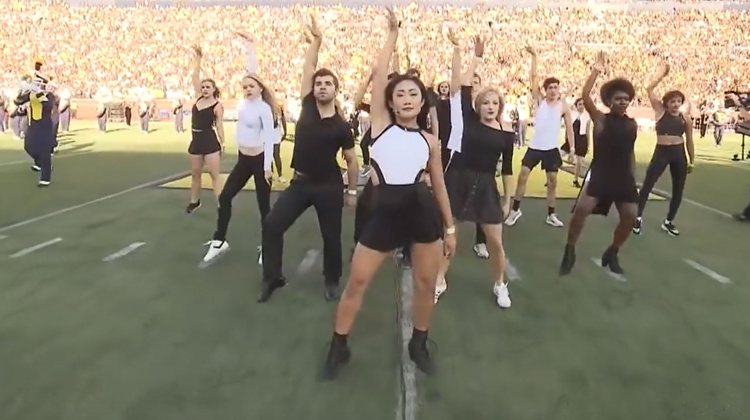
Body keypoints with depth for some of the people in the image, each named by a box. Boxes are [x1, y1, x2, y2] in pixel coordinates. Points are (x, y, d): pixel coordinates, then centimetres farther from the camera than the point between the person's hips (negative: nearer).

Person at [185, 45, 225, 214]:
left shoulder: (217, 106, -8)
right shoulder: (199, 98, 7)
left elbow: (219, 126, -8)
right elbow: (195, 76, 6)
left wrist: (223, 145, -12)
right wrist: (198, 57, 4)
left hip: (210, 141, -6)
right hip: (196, 140, 6)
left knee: (214, 175, -6)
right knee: (195, 173, 16)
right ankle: (194, 201, 32)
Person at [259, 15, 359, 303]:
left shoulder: (341, 126, -7)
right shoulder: (308, 106, 0)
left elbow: (351, 160, 0)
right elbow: (308, 70, -4)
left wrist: (352, 191, 1)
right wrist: (316, 42, -10)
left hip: (329, 186, -3)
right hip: (300, 182, 3)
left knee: (331, 236, 6)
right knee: (272, 225, -3)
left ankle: (332, 282, 27)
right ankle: (273, 277, 12)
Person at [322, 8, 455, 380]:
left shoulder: (430, 140, 9)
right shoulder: (380, 124, 4)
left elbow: (439, 185, 14)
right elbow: (378, 73, 0)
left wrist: (450, 227, 13)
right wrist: (393, 34, 7)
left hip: (423, 212, 2)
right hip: (385, 212, -2)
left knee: (426, 282, 8)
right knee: (357, 280, 2)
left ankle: (418, 344, 31)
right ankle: (338, 347, 20)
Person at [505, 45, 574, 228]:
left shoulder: (564, 106, -1)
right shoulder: (539, 100, 1)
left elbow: (569, 128, 1)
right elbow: (533, 77, -5)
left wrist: (572, 148, -7)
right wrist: (534, 56, -9)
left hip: (551, 149, 0)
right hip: (534, 147, 0)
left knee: (553, 181, 4)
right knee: (522, 176, -5)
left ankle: (551, 215, 16)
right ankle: (515, 210, 7)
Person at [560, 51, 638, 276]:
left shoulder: (632, 125, 9)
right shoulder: (600, 119, -3)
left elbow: (631, 152, 18)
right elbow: (585, 96, -18)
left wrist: (633, 178, 16)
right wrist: (596, 70, -22)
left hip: (623, 176, 5)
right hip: (600, 173, -5)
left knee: (630, 215, 1)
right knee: (582, 209, -20)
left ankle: (612, 253, 24)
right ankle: (570, 251, -2)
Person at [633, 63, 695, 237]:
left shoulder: (686, 118, 4)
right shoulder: (660, 111, -1)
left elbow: (689, 140, 11)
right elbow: (649, 89, -8)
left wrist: (692, 161, 12)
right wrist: (662, 74, -2)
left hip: (679, 154, 3)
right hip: (661, 152, -3)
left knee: (678, 190, 8)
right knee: (647, 184, -5)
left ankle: (668, 222, 23)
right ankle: (638, 217, 10)